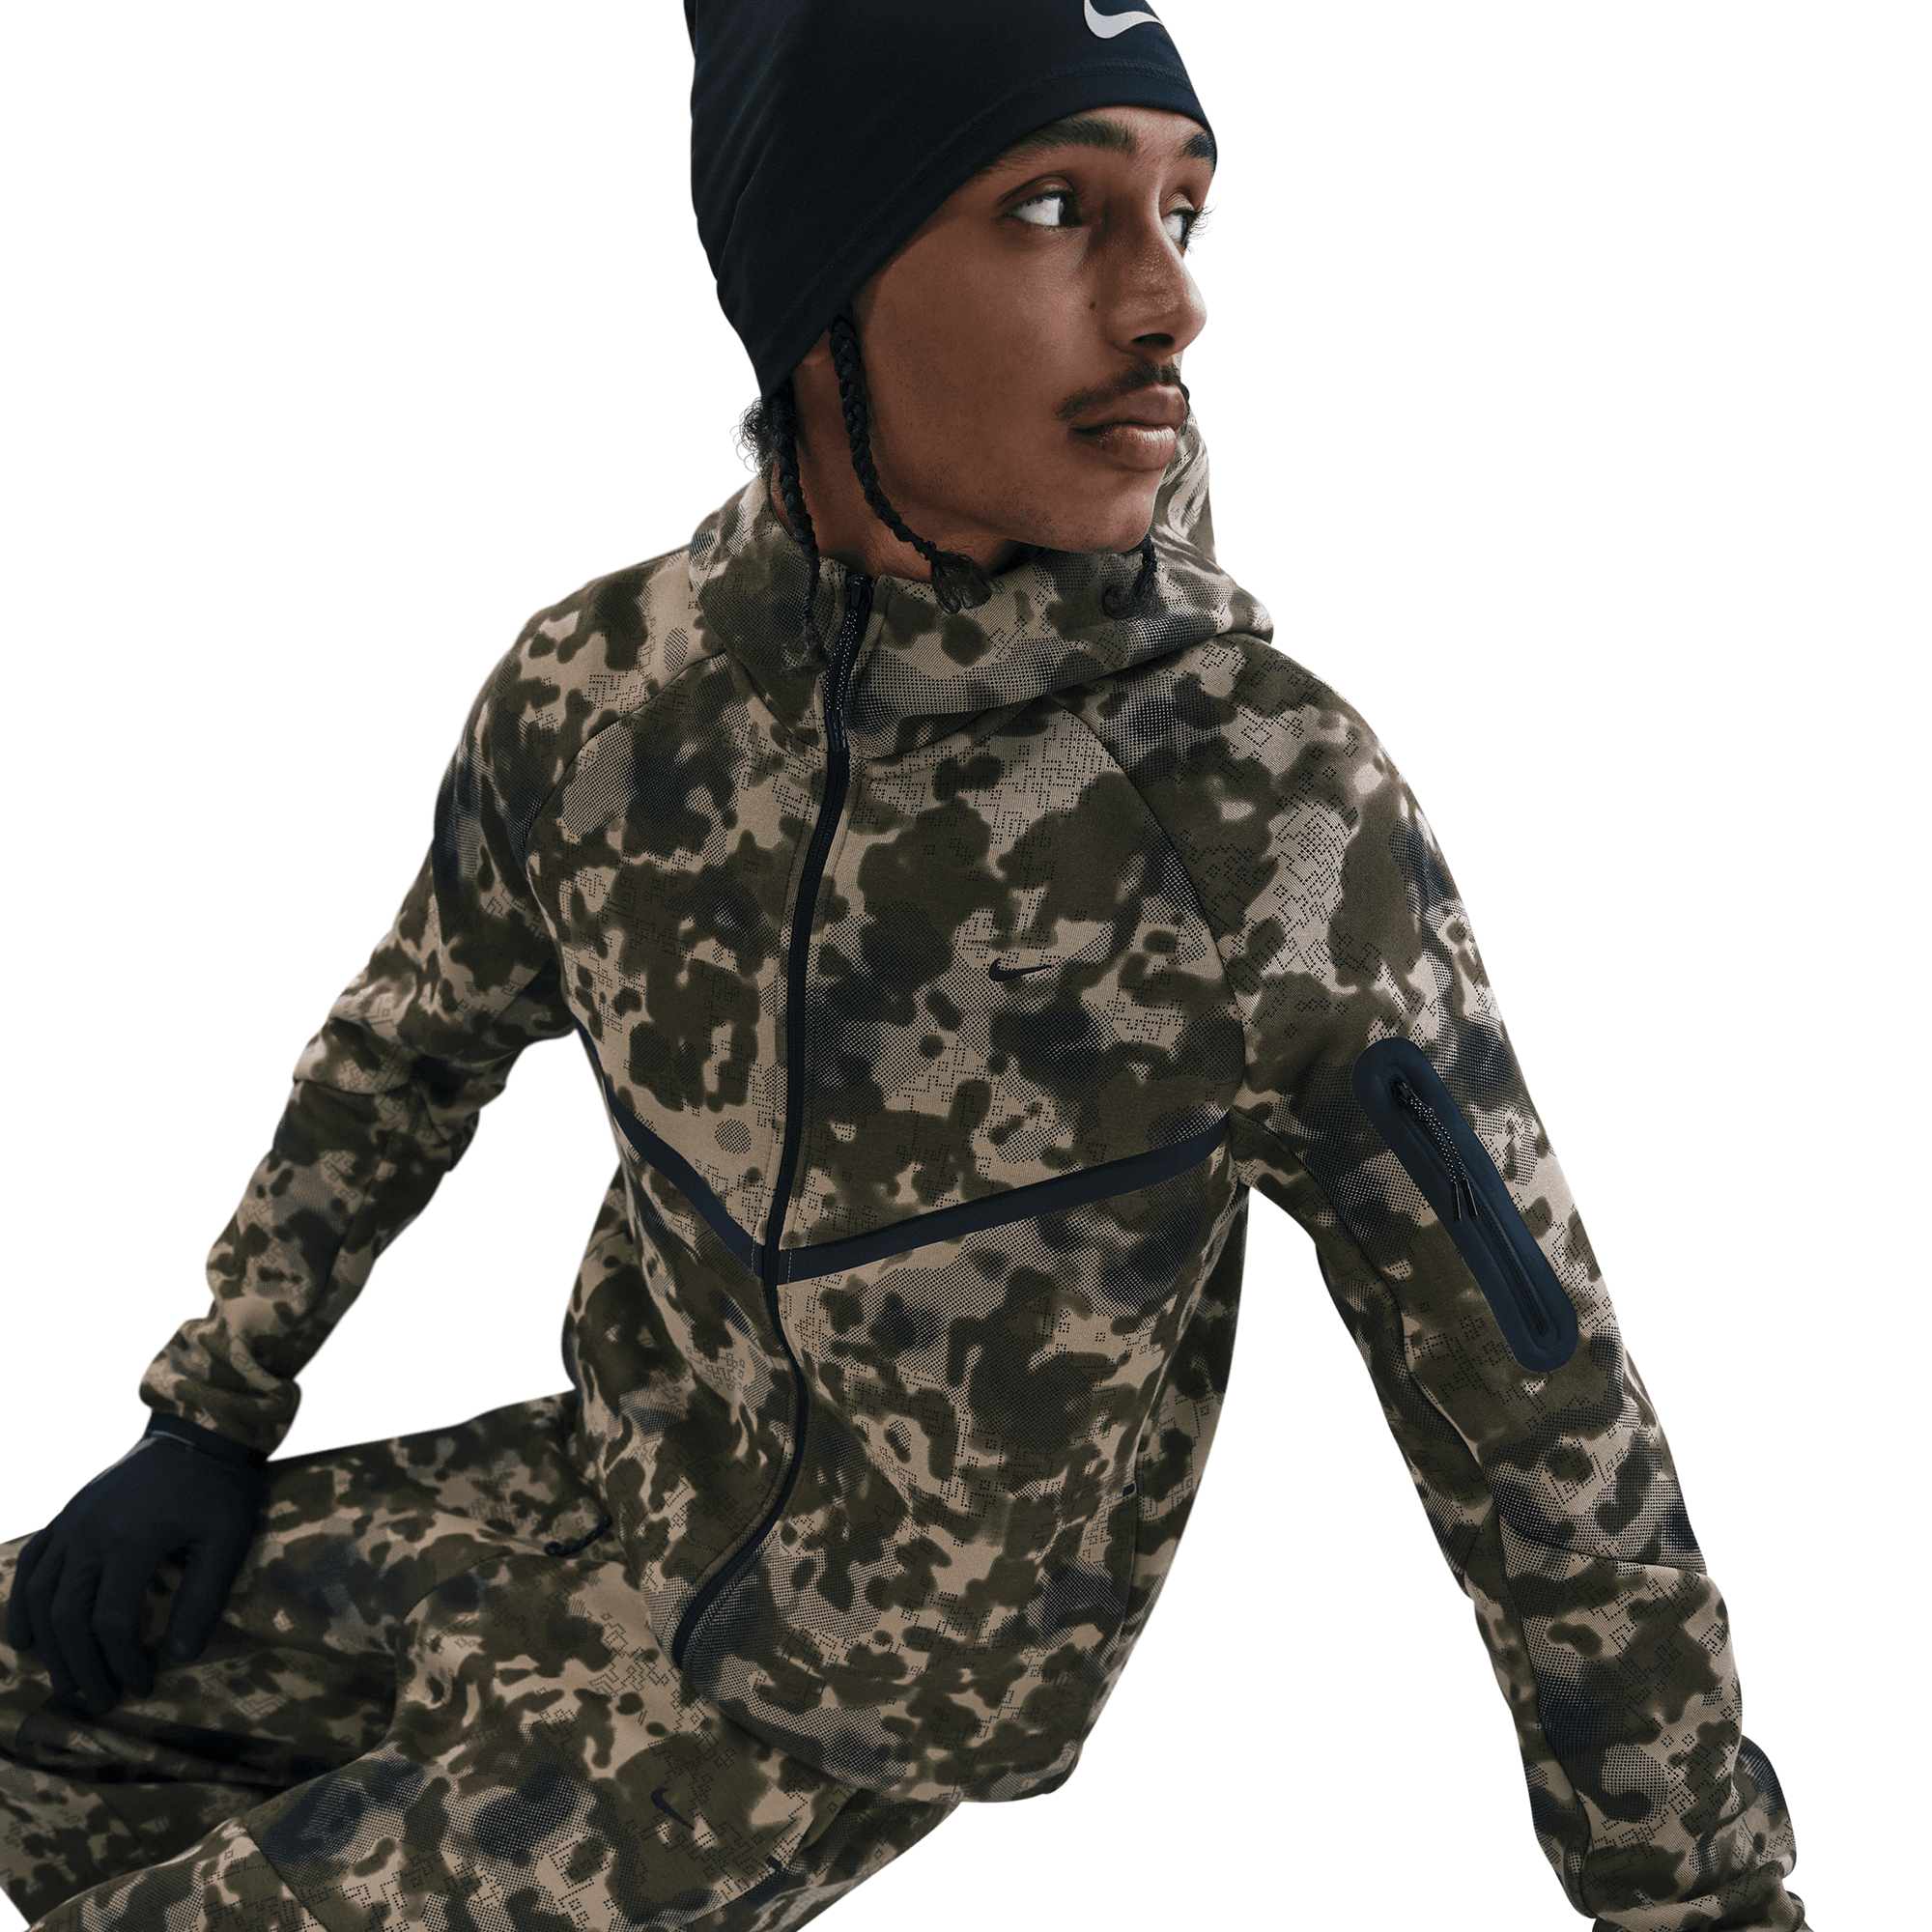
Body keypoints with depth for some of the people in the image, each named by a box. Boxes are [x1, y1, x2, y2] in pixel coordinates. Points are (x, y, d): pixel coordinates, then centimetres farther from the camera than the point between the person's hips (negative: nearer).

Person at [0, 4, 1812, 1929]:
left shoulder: (1285, 822, -31)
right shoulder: (597, 686, -16)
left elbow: (1538, 1411, -22)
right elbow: (419, 1033, 6)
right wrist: (212, 1416, 9)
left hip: (875, 1676, -5)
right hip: (622, 1484, 5)